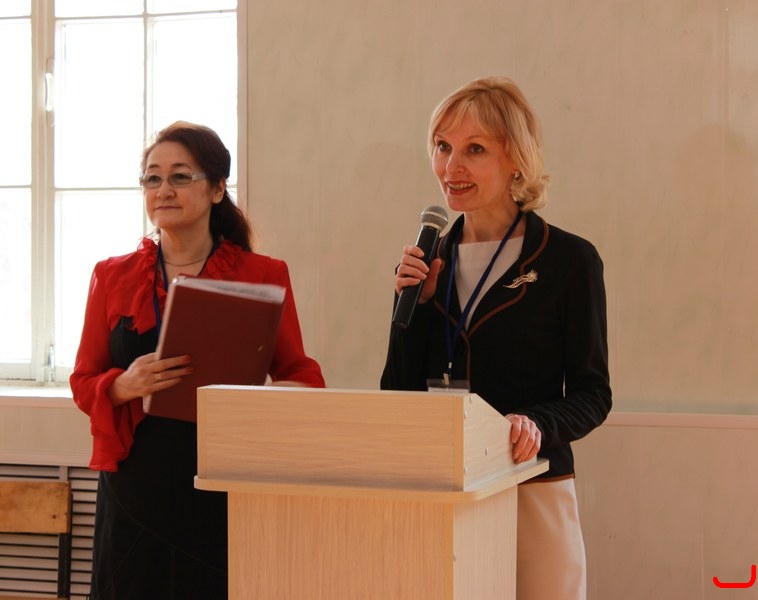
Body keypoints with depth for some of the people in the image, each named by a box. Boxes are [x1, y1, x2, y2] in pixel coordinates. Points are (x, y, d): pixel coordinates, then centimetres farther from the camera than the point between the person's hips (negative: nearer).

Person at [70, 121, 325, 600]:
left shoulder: (263, 276, 4)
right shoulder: (113, 277, 10)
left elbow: (300, 375, 5)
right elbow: (83, 382, 9)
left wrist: (280, 397, -18)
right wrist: (125, 386, -13)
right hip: (136, 491, 2)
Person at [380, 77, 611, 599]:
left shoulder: (569, 259, -4)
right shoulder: (429, 260, 8)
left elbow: (592, 392, -4)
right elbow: (398, 391, 6)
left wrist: (538, 423, -23)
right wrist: (412, 303, -6)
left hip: (533, 491, -3)